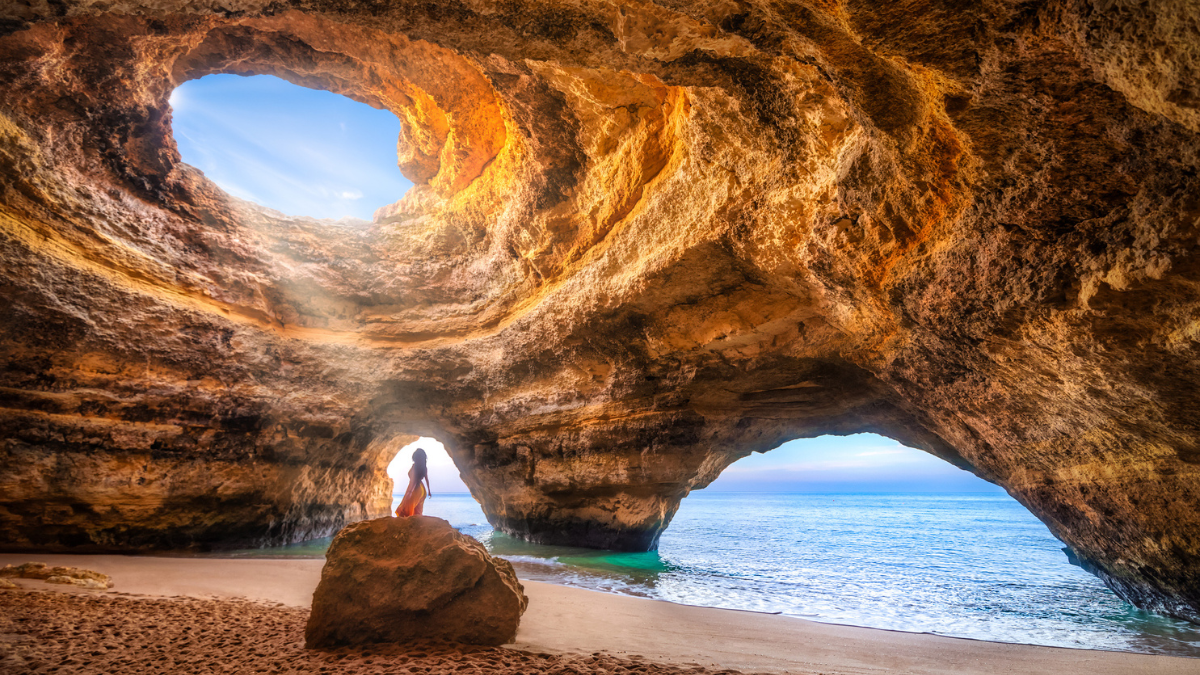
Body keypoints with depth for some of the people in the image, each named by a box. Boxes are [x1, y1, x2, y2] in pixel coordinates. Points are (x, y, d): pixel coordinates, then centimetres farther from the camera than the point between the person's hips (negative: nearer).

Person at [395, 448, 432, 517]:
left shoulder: (415, 466, -15)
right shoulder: (424, 467, 3)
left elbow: (413, 480, -22)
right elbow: (427, 479, 10)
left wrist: (410, 491, -26)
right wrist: (429, 490, 19)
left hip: (415, 490, -7)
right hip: (422, 489, 7)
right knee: (417, 510, 14)